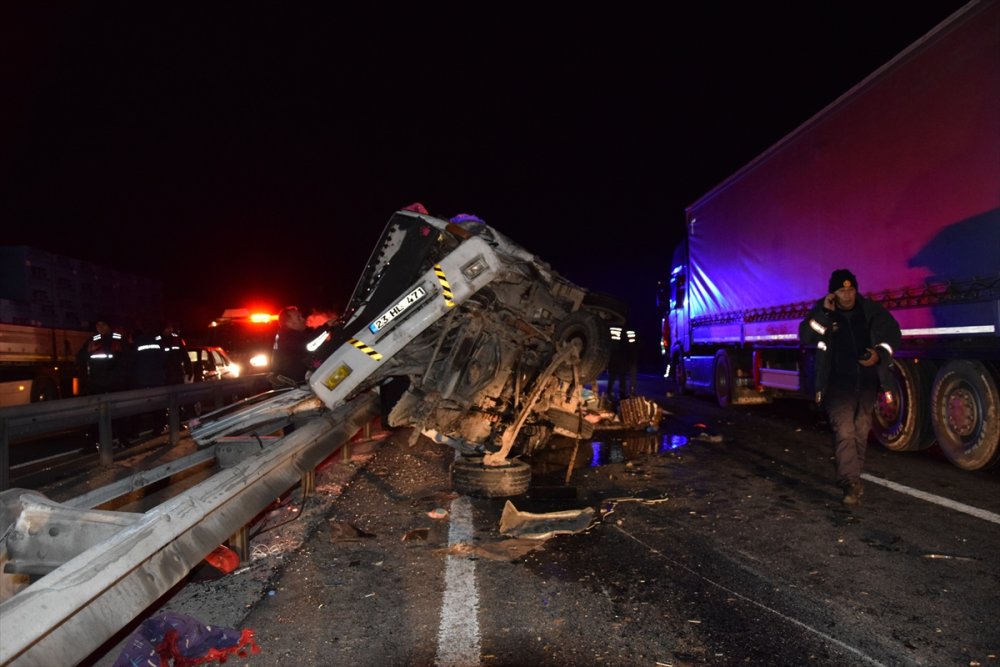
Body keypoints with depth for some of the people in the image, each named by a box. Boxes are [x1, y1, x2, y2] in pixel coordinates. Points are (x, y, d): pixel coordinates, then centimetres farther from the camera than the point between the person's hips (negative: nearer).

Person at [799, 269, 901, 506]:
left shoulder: (870, 310, 0)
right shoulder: (823, 313, -5)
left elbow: (893, 333, 10)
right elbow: (805, 336, -20)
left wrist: (880, 354, -7)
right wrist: (823, 312, -29)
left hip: (867, 383, 3)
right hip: (838, 386, -3)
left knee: (861, 432, 14)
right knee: (844, 432, -15)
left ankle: (854, 477, 30)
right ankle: (851, 484, -15)